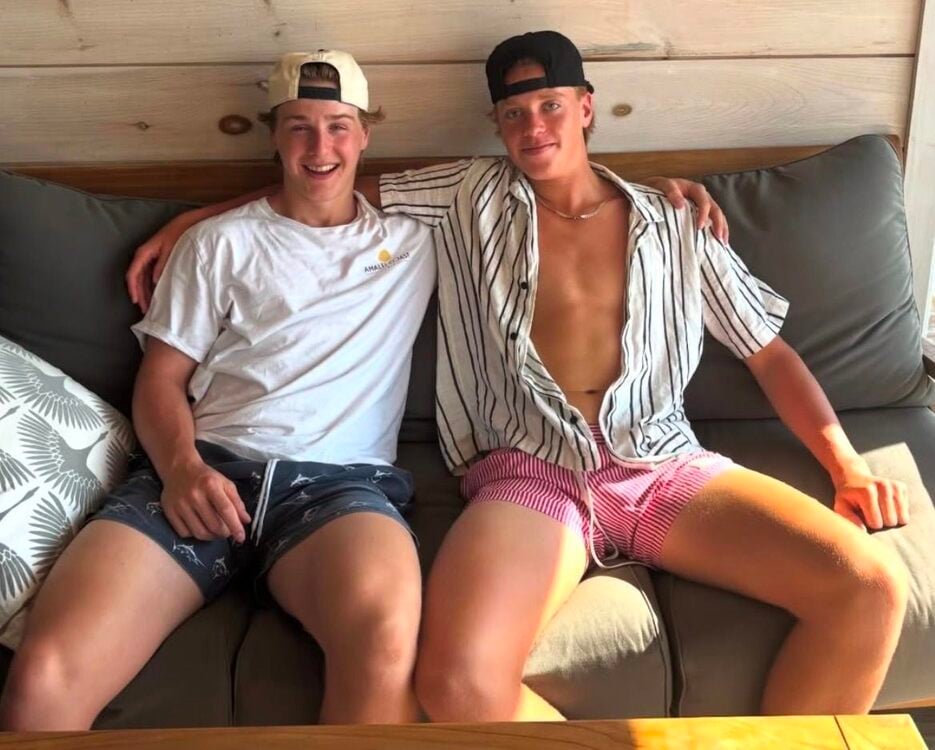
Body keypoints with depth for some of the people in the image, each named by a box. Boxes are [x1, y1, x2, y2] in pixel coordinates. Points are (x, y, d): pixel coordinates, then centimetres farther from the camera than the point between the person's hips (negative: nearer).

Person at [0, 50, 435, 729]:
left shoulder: (413, 240, 21)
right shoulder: (219, 243, 20)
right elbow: (162, 378, 13)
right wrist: (181, 465, -7)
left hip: (340, 479, 0)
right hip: (206, 471, 1)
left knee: (386, 649, -39)